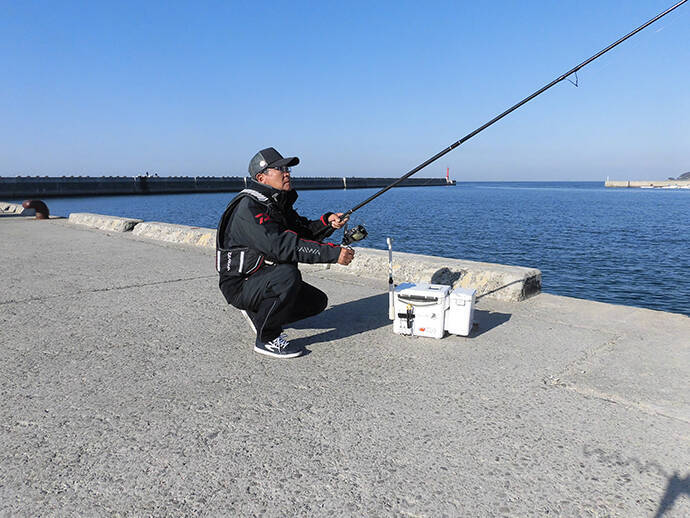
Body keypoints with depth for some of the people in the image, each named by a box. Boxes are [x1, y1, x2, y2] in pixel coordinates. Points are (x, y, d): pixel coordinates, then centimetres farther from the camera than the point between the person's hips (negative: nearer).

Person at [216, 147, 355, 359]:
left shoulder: (278, 203, 8)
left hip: (267, 280, 9)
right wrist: (333, 253, -38)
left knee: (317, 301, 6)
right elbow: (281, 245, -35)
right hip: (240, 285, -9)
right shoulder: (249, 208, -23)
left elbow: (303, 230, 7)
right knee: (288, 274, -34)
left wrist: (327, 222, -14)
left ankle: (258, 313, 19)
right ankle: (267, 339, -16)